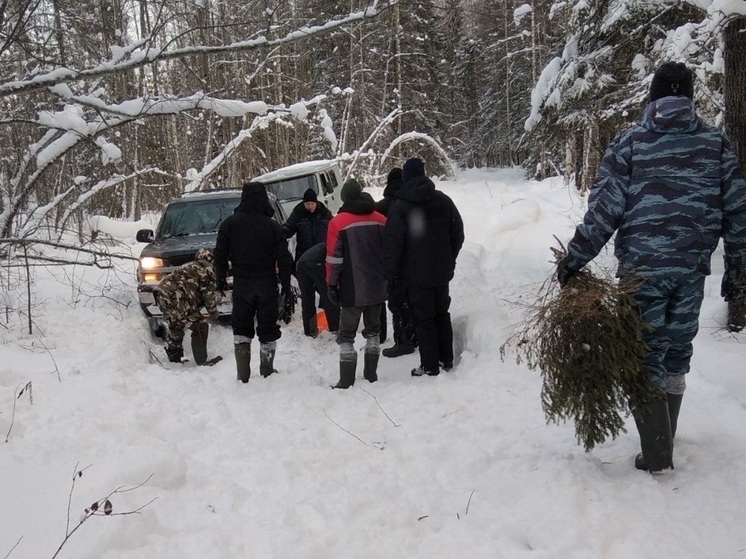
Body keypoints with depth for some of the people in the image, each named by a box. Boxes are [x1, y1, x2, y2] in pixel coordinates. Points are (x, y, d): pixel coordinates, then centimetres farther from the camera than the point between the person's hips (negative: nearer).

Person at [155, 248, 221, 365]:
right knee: (200, 326, -1)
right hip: (175, 298, -9)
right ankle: (202, 362, 1)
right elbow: (209, 293, -1)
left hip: (162, 295, 10)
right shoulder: (207, 268, 3)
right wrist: (213, 311, 11)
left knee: (174, 327, 29)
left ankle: (174, 358, 40)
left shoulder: (191, 266, 31)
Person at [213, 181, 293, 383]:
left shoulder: (229, 224, -4)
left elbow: (220, 254, 0)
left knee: (241, 329, 11)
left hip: (241, 285, 1)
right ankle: (267, 372, 12)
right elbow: (284, 259, -5)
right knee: (268, 329, 9)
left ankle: (243, 374, 5)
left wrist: (221, 279, 11)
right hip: (267, 285, -1)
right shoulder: (273, 226, -6)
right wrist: (286, 284, 3)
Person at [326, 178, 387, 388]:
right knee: (373, 330, 19)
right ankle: (371, 375, 22)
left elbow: (334, 258, -9)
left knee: (346, 335, 4)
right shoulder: (381, 220, 3)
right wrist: (388, 278, 19)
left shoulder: (338, 222, -9)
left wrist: (331, 284, 0)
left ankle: (346, 382, 0)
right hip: (378, 287, 4)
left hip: (352, 290, -4)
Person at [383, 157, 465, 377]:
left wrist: (391, 273, -5)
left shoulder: (399, 207, -13)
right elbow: (458, 234, 8)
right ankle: (447, 360, 24)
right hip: (442, 271, 5)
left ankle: (430, 366, 6)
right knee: (442, 314, 17)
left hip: (416, 274, -5)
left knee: (423, 319, 3)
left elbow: (393, 243, -14)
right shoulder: (444, 201, 2)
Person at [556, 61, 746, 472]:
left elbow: (604, 210, -7)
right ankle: (663, 441, 27)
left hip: (641, 267, -3)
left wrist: (574, 260, -1)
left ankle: (656, 453, 2)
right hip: (692, 268, 3)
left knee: (645, 356, 4)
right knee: (677, 353, 16)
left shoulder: (629, 142, -2)